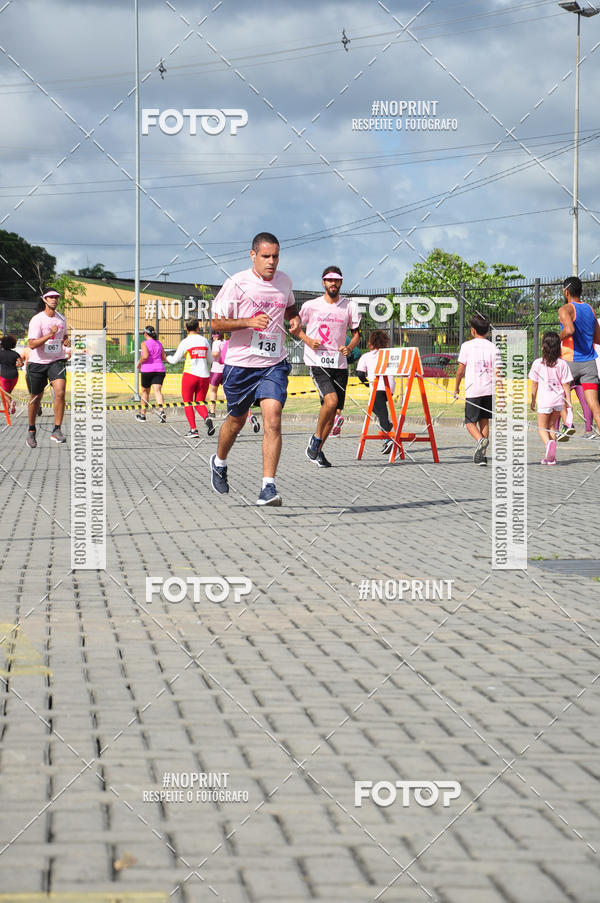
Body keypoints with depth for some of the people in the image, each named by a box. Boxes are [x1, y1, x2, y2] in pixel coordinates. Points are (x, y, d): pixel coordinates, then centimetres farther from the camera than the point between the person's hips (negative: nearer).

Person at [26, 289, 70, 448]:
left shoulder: (61, 319, 7)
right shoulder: (37, 320, -10)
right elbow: (32, 344, -19)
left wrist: (67, 341, 1)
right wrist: (50, 334, -29)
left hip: (57, 361, 3)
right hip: (37, 363, -3)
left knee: (60, 392, -20)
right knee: (35, 398, 7)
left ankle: (56, 431, -17)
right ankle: (31, 432, 27)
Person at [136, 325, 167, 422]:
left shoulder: (144, 344, -7)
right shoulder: (159, 343, 10)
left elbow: (145, 356, -20)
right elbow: (164, 357, 12)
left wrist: (139, 363, -3)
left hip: (147, 370, -3)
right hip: (159, 370, 3)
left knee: (145, 391, 13)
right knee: (157, 390, -8)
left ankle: (143, 415, 25)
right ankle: (161, 410, -33)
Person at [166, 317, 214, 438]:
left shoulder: (185, 342, -4)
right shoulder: (204, 341, 8)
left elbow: (175, 360, 2)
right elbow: (210, 360, 17)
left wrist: (167, 357, 25)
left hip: (190, 374, -4)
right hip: (204, 376, 4)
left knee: (188, 403, 7)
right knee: (199, 403, 12)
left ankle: (193, 430, -3)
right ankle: (207, 418, -19)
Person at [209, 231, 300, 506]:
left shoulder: (284, 281, 5)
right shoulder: (236, 284, -10)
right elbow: (216, 323, -10)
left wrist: (294, 318, 5)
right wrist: (248, 321, -24)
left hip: (274, 364, 2)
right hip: (241, 362, -2)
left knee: (273, 419, -16)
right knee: (237, 419, 16)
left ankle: (268, 488, -17)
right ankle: (219, 462, 47)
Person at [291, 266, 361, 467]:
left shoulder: (350, 306, 7)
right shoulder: (311, 306, 2)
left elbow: (356, 333, 13)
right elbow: (294, 328, 13)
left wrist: (350, 347, -8)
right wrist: (309, 340, -6)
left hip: (339, 364, 3)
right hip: (317, 362, -3)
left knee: (333, 410, 4)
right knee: (331, 400, -24)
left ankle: (317, 450, 20)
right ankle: (316, 437, -3)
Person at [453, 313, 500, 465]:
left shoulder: (467, 346, -3)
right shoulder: (492, 347, 5)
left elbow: (460, 369, -3)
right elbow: (497, 371, 0)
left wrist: (456, 387, 10)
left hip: (473, 390, -3)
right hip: (489, 389, 3)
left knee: (470, 421, 5)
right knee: (484, 421, 12)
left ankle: (480, 440, -25)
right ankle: (481, 455, 8)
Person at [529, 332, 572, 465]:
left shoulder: (537, 363, -6)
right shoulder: (562, 364, -3)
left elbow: (534, 384, 1)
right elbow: (566, 384, 0)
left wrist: (533, 400, 12)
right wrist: (569, 402, 7)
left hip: (544, 400, -3)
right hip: (559, 399, 3)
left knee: (542, 428, 9)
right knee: (551, 426, 19)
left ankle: (548, 443, -24)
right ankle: (551, 457, 15)